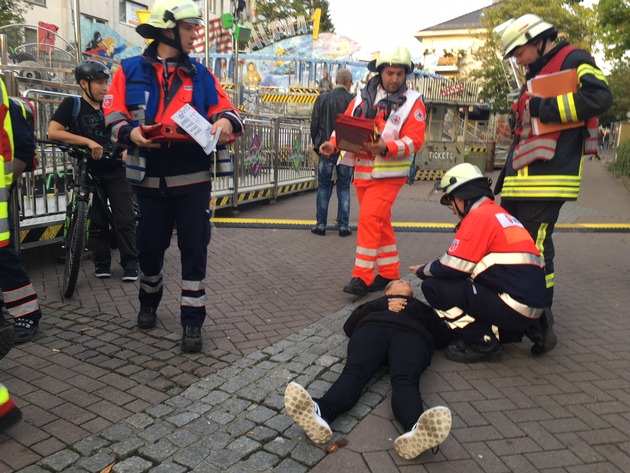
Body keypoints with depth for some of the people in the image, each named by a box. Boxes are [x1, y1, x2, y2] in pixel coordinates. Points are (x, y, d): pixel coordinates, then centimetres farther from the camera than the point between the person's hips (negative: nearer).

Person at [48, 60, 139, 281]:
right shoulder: (72, 104, -4)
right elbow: (53, 132, -15)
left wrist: (127, 148, -9)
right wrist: (88, 142, -22)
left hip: (116, 171, 2)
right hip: (90, 172, -1)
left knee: (125, 220, -2)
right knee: (97, 220, 8)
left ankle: (130, 263, 6)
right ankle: (101, 262, 21)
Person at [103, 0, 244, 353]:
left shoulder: (200, 75, 10)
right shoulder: (131, 71, 6)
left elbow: (226, 109, 4)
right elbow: (114, 113, 0)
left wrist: (226, 121, -19)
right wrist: (131, 132, -21)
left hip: (193, 179, 0)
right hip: (151, 179, 0)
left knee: (194, 249, -1)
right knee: (150, 247, 11)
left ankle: (192, 321, 10)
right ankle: (149, 304, 38)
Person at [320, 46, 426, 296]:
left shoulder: (412, 101, -4)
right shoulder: (363, 96, 9)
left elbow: (414, 140, -13)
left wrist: (386, 148, -29)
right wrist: (333, 144, -10)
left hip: (387, 174, -5)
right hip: (362, 172, 5)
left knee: (370, 219, -14)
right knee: (380, 223, 13)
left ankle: (362, 276, -5)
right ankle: (389, 274, 25)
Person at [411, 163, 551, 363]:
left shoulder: (479, 215, -10)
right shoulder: (498, 213, 19)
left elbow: (453, 267, -13)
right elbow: (470, 263, 20)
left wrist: (422, 270, 6)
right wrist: (429, 267, 18)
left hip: (513, 306, -10)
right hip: (531, 305, 10)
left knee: (432, 286, -10)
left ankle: (482, 342, -4)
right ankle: (529, 329, 16)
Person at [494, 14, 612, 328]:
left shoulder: (573, 61, 0)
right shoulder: (536, 76, 27)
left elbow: (599, 97, -18)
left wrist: (546, 108, -14)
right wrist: (505, 176, 22)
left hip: (548, 176, -9)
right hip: (521, 178, 9)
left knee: (535, 247, -10)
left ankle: (541, 317, 3)